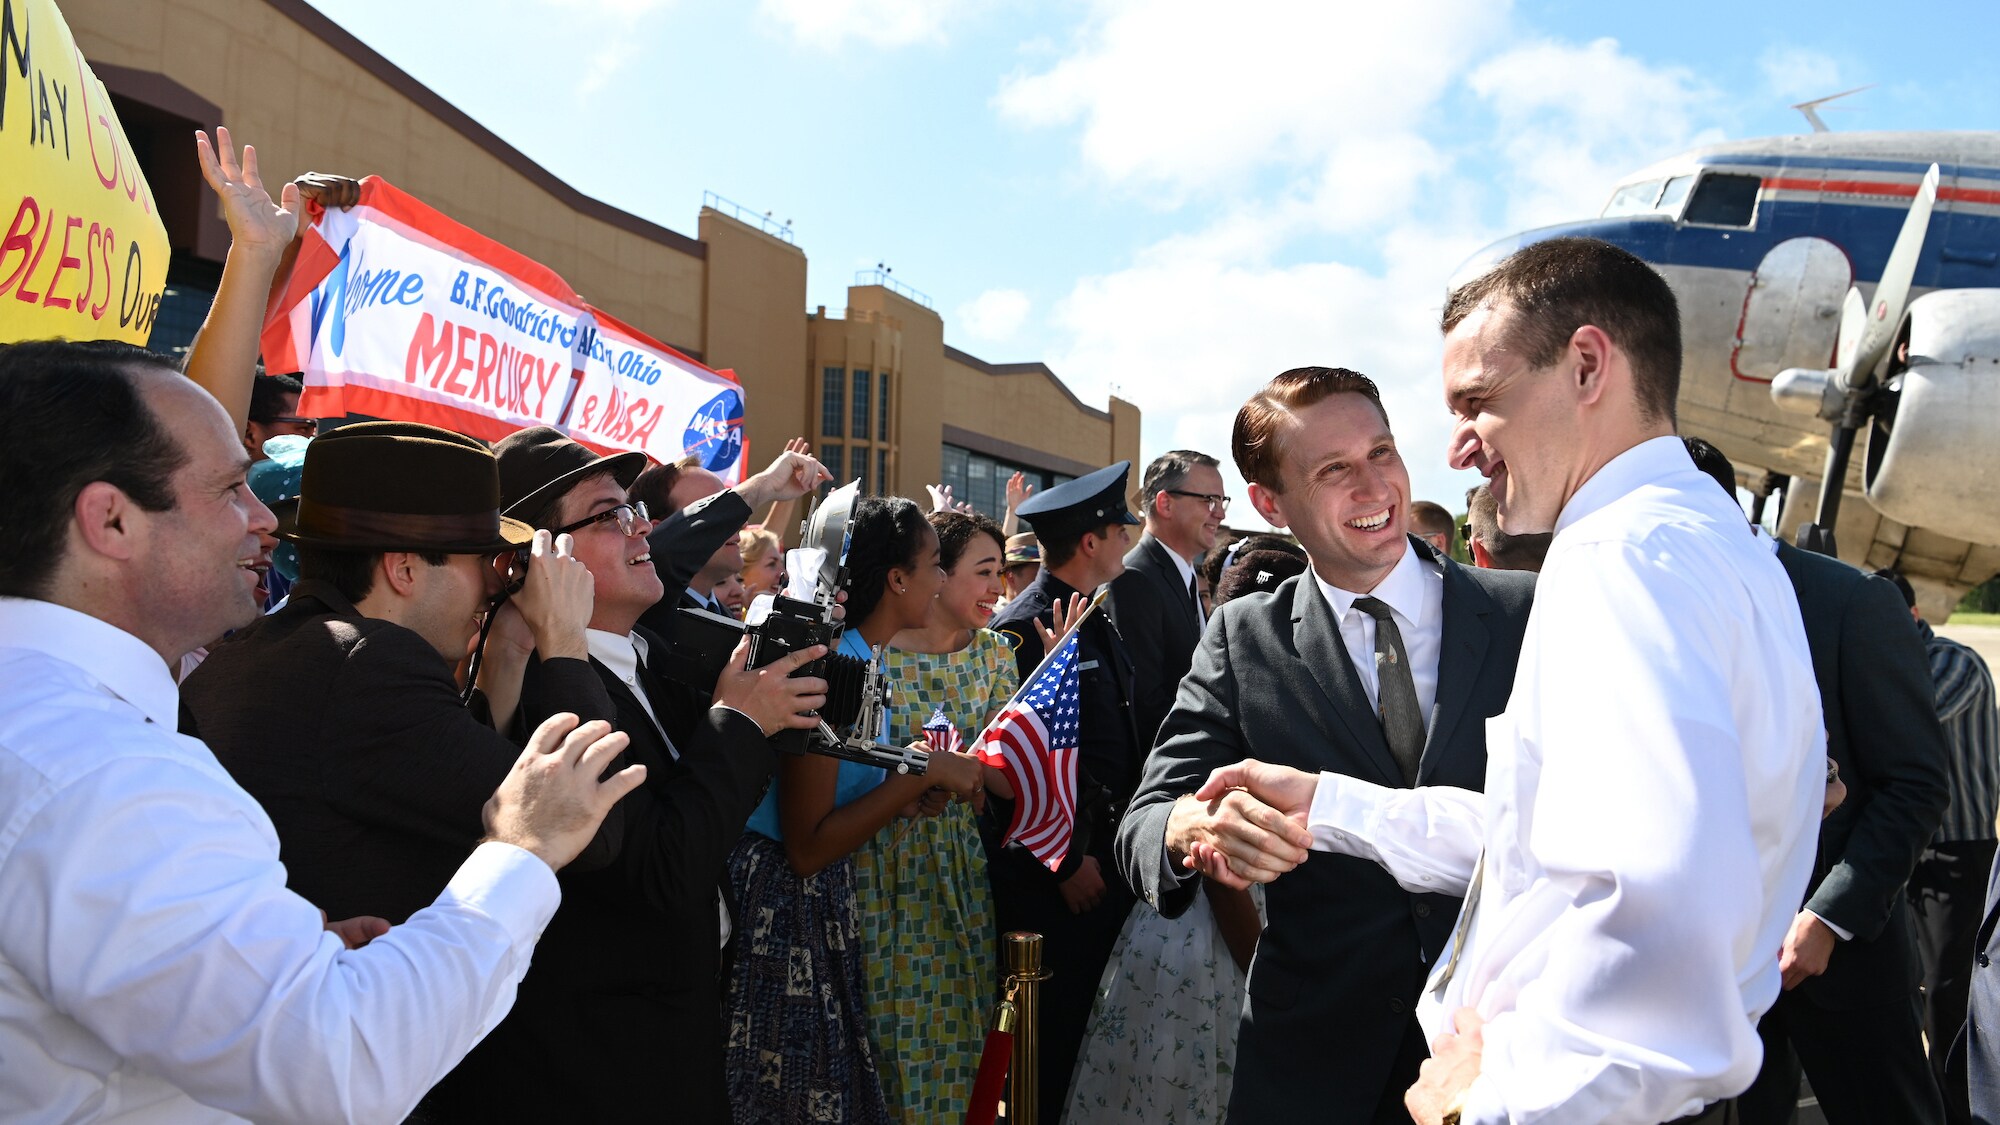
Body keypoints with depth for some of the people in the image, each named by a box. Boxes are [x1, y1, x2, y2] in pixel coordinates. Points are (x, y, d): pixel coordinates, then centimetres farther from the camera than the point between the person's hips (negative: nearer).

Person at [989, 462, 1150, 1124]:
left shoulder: (1100, 623, 11)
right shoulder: (1022, 630, -17)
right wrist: (1066, 863, -15)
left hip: (1111, 862, 8)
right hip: (1054, 879, -8)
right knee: (1057, 1041, 5)